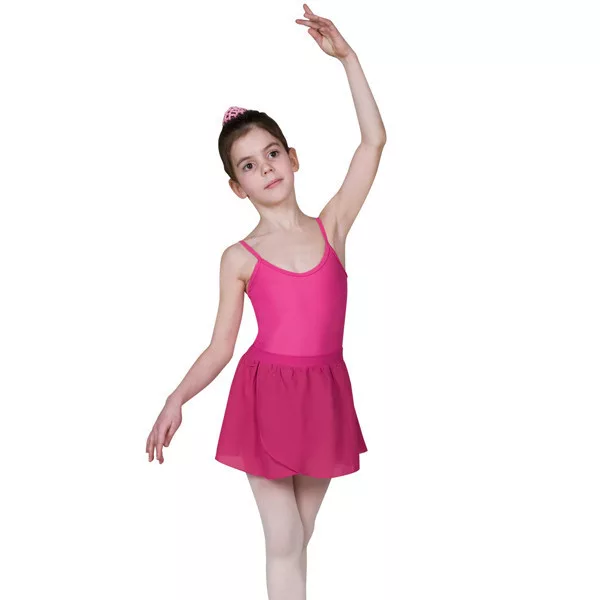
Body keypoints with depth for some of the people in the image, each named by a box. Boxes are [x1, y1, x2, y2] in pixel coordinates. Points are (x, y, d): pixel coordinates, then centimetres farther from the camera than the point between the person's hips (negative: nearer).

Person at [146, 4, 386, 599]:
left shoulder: (331, 227, 2)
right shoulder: (240, 257, -1)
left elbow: (373, 139, -2)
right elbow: (220, 347, 0)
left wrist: (347, 56, -4)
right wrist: (176, 400, -14)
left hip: (324, 395, 2)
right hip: (266, 395, -2)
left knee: (298, 537, 14)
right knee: (283, 541, 1)